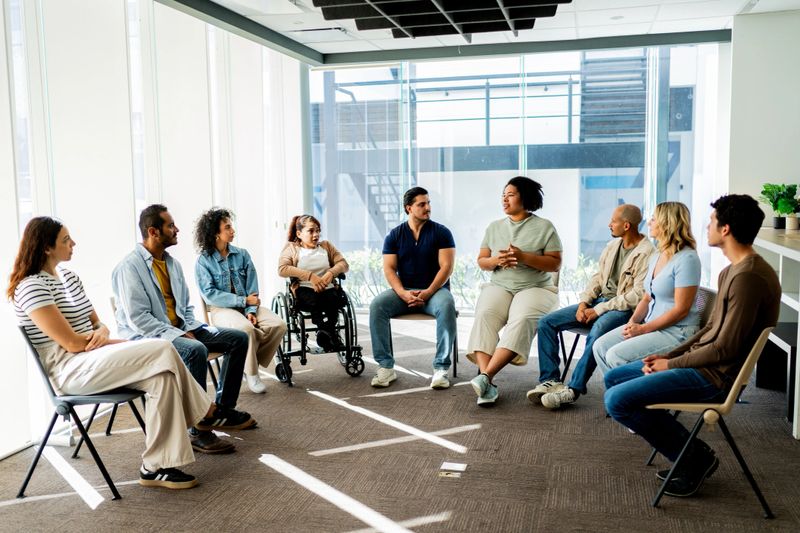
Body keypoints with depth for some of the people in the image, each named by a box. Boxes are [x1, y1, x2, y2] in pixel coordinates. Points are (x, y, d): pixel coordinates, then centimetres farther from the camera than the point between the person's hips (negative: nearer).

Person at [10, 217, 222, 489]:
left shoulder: (67, 275, 15)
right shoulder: (31, 287, -12)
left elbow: (96, 322, 16)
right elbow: (72, 343, -17)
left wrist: (102, 332, -9)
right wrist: (125, 344, -8)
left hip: (93, 358, 8)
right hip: (68, 370, -8)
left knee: (162, 375, -19)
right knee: (162, 352, -22)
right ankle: (203, 410, -5)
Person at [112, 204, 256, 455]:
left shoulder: (172, 263, 12)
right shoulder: (130, 267, -14)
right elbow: (138, 318, -20)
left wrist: (189, 328, -2)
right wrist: (178, 335, -22)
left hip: (180, 329, 9)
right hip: (146, 336, -9)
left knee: (238, 338, -1)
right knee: (195, 350, -37)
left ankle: (223, 409, 7)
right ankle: (198, 429, -26)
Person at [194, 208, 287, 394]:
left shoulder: (242, 255, 7)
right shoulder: (203, 261, -5)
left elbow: (252, 287, 2)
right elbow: (210, 294, -14)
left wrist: (251, 310, -16)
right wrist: (244, 301, -16)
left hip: (246, 306, 5)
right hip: (221, 309, -5)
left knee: (278, 324, -18)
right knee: (246, 329, -34)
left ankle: (254, 362, 0)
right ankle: (251, 374, -13)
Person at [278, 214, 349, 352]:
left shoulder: (326, 246, 25)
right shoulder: (291, 248, 15)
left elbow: (343, 264, 14)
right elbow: (282, 269, -4)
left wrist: (331, 273, -9)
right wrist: (310, 276, -13)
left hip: (328, 289, 2)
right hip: (304, 290, -2)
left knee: (332, 298, -35)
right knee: (315, 299, -38)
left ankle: (325, 333, -32)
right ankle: (331, 335, -41)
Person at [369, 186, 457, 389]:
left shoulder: (441, 232, 2)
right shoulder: (394, 235, 7)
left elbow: (446, 267, -6)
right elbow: (389, 269, 1)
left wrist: (428, 292, -19)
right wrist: (403, 293, -17)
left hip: (435, 289, -2)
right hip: (403, 291, 2)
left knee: (446, 307, -36)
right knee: (376, 305, -26)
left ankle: (441, 368, -30)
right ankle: (386, 367, -22)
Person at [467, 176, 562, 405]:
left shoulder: (544, 227, 5)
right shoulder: (494, 227, 17)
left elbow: (555, 264, -2)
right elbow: (481, 261, 14)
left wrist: (524, 257, -16)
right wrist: (496, 260, -9)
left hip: (536, 287, -3)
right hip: (499, 286, 3)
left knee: (522, 320, -35)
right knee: (484, 316, -30)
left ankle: (486, 376, -41)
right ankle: (487, 382, -40)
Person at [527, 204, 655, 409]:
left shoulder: (646, 253, -12)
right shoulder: (612, 246, 13)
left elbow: (637, 296, -18)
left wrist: (599, 310, -17)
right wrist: (584, 302, -1)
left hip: (624, 309, -8)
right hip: (599, 301, 8)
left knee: (597, 333, -40)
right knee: (546, 322, -7)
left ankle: (574, 388, -29)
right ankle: (550, 380, -8)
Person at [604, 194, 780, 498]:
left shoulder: (748, 277, -23)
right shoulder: (734, 269, 10)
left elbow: (725, 348, -24)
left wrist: (672, 364, -12)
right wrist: (669, 355, 6)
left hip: (717, 376, -11)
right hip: (706, 363, 11)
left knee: (617, 401, -18)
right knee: (613, 378, 14)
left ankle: (695, 456, 1)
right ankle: (690, 458, 14)